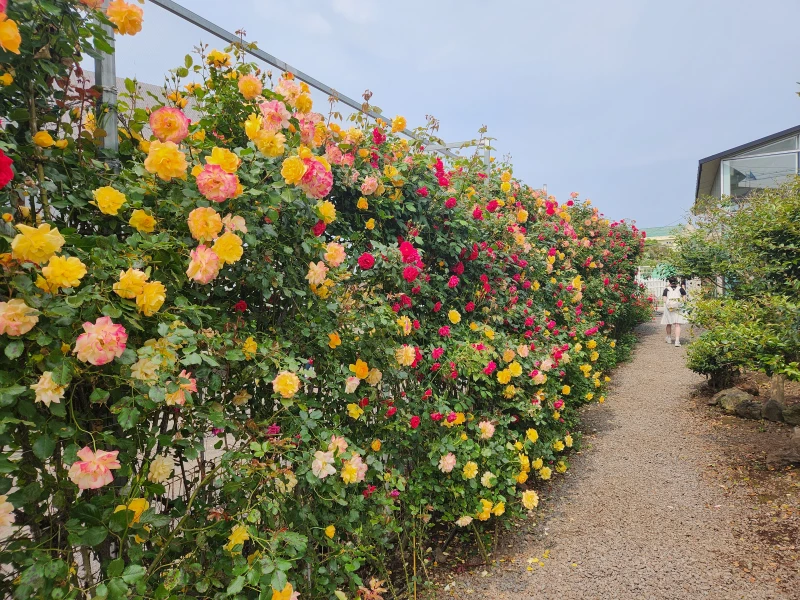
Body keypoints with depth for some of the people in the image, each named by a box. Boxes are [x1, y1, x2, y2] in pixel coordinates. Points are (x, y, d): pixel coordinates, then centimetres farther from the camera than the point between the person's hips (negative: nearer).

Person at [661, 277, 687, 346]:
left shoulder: (666, 290, 0)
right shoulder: (680, 289, 3)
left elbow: (664, 300, -6)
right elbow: (684, 299, 0)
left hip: (668, 308, 0)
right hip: (678, 309, 0)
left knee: (669, 324, 17)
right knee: (677, 325, -4)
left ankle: (669, 339, 30)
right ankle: (677, 341, -16)